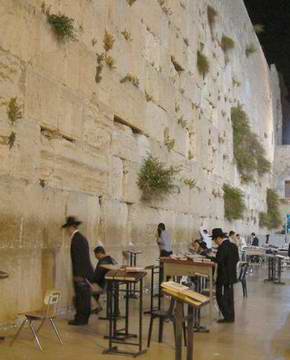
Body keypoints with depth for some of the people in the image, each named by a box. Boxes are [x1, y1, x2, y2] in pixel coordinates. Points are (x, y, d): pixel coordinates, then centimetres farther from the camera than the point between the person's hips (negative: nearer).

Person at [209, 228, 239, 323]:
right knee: (229, 296, 16)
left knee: (220, 296, 1)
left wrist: (208, 256, -24)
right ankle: (231, 316, 22)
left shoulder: (222, 247, -21)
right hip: (231, 275, 9)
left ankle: (227, 317, 2)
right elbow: (237, 259, 13)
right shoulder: (233, 245, 7)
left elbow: (218, 260, -29)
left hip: (223, 277, -9)